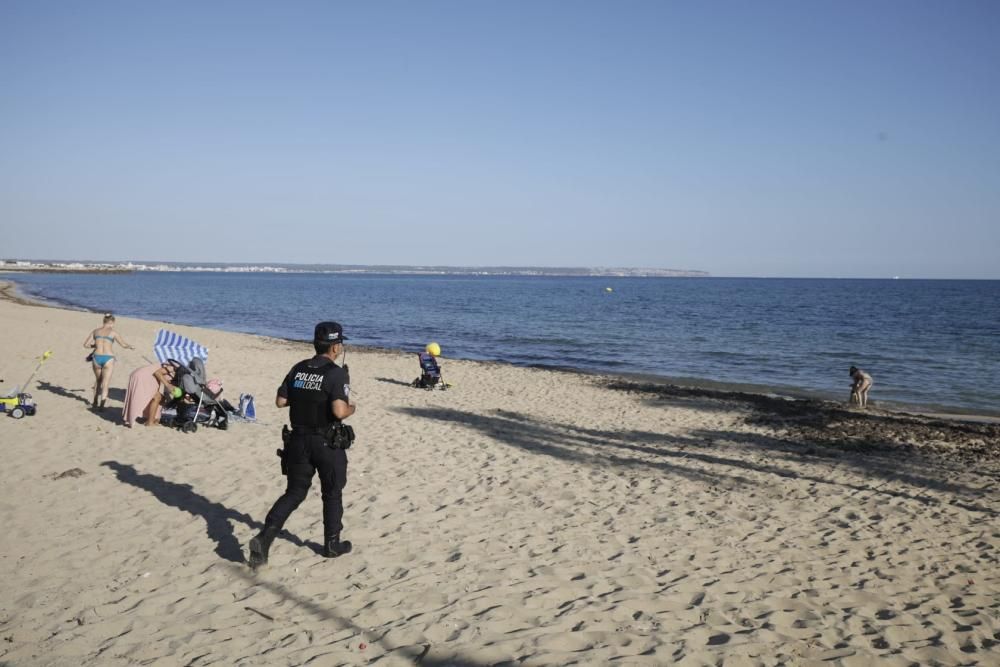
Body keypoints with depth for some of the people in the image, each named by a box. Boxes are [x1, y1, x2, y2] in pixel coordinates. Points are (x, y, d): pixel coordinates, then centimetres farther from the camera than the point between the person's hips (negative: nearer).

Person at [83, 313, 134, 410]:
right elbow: (124, 345, 8)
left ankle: (95, 402, 34)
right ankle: (102, 403, -16)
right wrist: (131, 347, 29)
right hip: (108, 358, -3)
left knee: (98, 380, 25)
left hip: (96, 357, 3)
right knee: (105, 383, 1)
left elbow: (86, 344, 11)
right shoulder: (113, 332, 2)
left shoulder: (95, 331, 9)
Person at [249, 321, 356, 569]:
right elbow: (339, 411, -26)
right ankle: (332, 544, 27)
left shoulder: (298, 369, 2)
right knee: (332, 494, 15)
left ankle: (264, 539, -3)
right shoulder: (337, 374, -16)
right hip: (328, 444, -5)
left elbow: (280, 401, 5)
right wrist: (351, 408, -5)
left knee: (294, 493, 13)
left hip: (298, 440, 5)